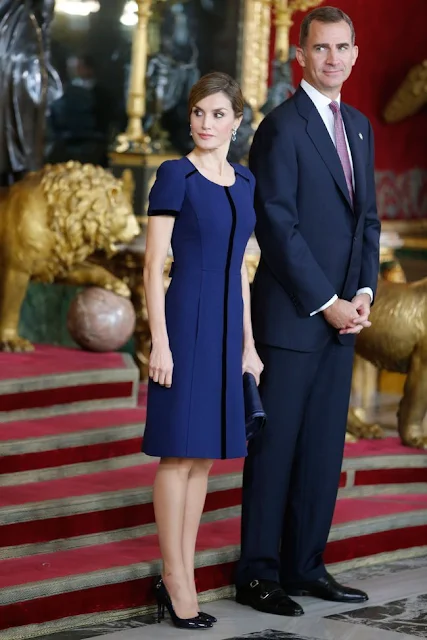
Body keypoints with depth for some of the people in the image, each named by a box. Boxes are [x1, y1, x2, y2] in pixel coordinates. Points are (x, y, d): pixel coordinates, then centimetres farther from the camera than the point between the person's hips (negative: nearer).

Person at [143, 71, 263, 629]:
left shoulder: (243, 182, 12)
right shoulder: (174, 175, -8)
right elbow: (153, 265, -10)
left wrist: (248, 343, 14)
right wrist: (160, 343, -16)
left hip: (226, 328, 7)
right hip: (185, 322, -7)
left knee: (205, 454, 8)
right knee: (179, 452, -3)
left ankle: (182, 572, 14)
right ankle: (175, 575, 5)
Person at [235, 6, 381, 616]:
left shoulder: (358, 126, 14)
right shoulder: (282, 127, -10)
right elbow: (278, 227, -14)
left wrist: (364, 291, 2)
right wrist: (328, 303, -13)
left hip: (341, 314, 7)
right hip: (292, 314, -7)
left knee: (324, 449, 9)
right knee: (276, 446, -2)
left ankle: (305, 565, 16)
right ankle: (259, 574, 5)